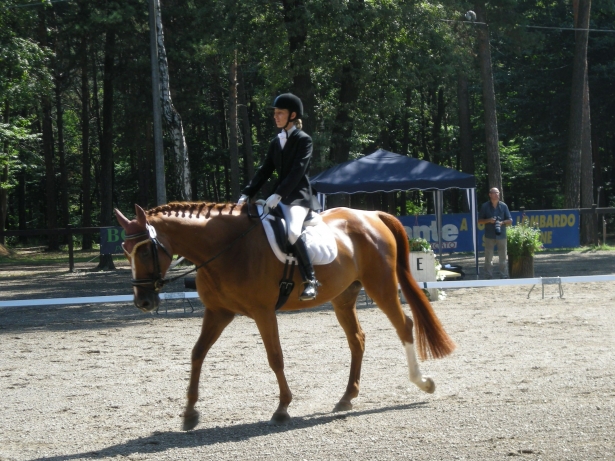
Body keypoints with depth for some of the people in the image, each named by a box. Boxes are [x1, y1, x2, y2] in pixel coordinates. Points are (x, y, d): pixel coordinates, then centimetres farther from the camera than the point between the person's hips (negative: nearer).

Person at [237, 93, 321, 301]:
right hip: (279, 198, 9)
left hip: (298, 197, -9)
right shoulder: (276, 142, 17)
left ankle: (310, 280, -27)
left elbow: (297, 171, -16)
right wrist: (247, 194, 1)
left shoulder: (303, 140, -4)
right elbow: (265, 170, 14)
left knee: (292, 231, -33)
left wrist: (278, 194, -27)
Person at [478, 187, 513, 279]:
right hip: (489, 236, -1)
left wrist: (502, 222, -13)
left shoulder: (503, 206, 5)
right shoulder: (485, 206, 2)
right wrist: (489, 220, -11)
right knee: (488, 258, 0)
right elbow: (479, 221, 6)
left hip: (501, 236, 1)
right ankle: (489, 277, 5)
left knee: (502, 258, 4)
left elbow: (510, 221, 7)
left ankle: (504, 276, 9)